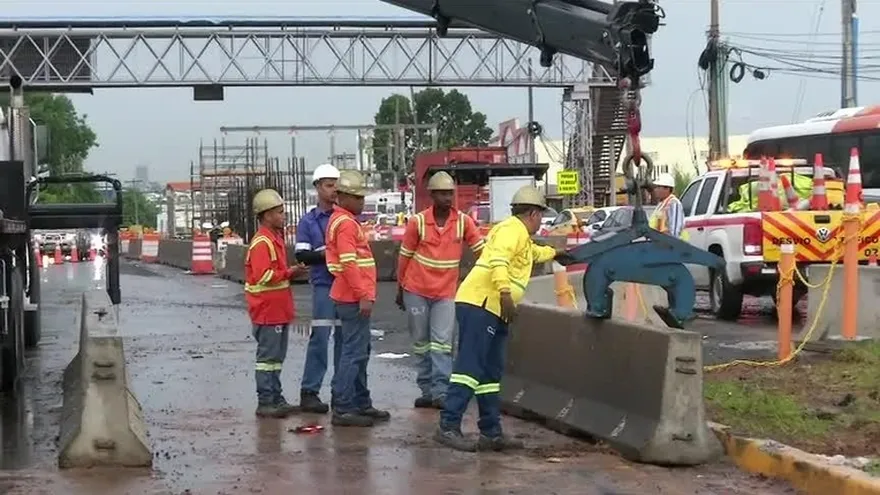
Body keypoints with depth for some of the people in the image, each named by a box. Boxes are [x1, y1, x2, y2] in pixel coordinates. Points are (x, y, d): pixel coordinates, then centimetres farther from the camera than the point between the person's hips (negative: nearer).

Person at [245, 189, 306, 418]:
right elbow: (263, 276, -25)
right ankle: (265, 402, -2)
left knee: (276, 356, 14)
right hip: (267, 311, -10)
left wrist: (290, 272, 7)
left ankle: (275, 398, 21)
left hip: (278, 310, 10)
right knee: (268, 356, -6)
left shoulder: (275, 238, 16)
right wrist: (289, 272, -17)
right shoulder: (262, 242, -16)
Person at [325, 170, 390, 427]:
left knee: (359, 351, 16)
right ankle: (343, 409, -9)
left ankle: (361, 404, 24)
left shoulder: (345, 221, 19)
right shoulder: (345, 223, -14)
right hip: (353, 298, -11)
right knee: (354, 352, -9)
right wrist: (363, 295, -22)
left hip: (354, 297, 11)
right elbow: (349, 263, -21)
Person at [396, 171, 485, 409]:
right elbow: (405, 256, 2)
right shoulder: (418, 222, -7)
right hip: (416, 291, 0)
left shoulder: (464, 222, -5)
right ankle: (427, 390, 17)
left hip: (446, 293, 0)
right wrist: (400, 288, 7)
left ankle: (440, 392, -13)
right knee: (421, 342, 8)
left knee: (442, 342, -9)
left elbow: (482, 250, -4)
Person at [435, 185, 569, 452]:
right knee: (470, 367, -17)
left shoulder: (521, 236, 29)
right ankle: (448, 427, -24)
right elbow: (498, 260, -24)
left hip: (492, 310, 11)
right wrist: (505, 293, -34)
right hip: (479, 304, -11)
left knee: (491, 373, 11)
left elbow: (534, 252, 54)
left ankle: (491, 433, 14)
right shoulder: (512, 229, -5)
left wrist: (554, 253, 71)